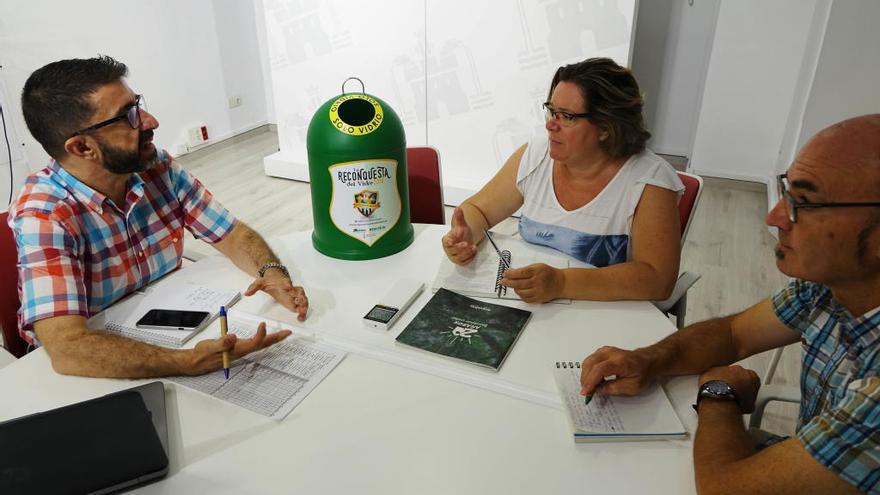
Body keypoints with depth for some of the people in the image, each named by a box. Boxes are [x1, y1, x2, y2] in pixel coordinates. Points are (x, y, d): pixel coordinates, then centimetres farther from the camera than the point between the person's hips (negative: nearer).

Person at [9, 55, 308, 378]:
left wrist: (272, 272, -25)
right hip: (98, 365, -5)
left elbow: (234, 234, -3)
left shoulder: (159, 168, -9)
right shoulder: (43, 215, -23)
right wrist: (189, 363, -45)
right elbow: (67, 348, -33)